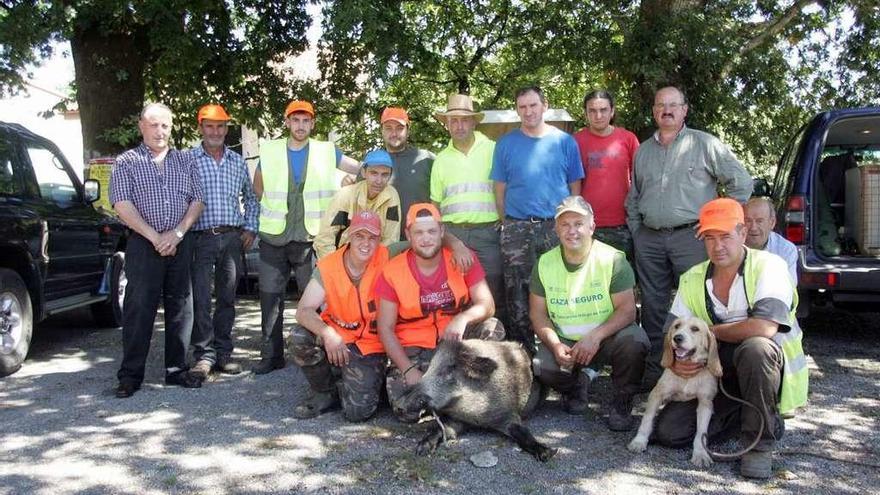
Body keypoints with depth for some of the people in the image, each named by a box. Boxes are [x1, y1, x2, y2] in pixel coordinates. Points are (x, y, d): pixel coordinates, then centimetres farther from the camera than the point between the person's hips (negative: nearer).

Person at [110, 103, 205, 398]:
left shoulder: (185, 161, 13)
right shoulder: (126, 162, 4)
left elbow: (197, 201, 9)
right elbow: (122, 205, -6)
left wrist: (177, 233, -6)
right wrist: (155, 237, -13)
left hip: (180, 243, 3)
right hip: (144, 244, -3)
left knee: (180, 306, 6)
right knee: (139, 308, -3)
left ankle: (177, 369, 15)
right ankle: (131, 375, 3)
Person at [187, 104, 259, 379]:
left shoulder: (238, 162, 13)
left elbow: (251, 197, 21)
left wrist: (250, 228, 10)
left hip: (232, 238, 4)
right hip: (201, 238, -3)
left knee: (227, 298, 7)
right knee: (201, 298, -8)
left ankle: (223, 352, 16)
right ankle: (204, 354, 0)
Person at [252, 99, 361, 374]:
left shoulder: (326, 151, 3)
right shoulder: (269, 151, 5)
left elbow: (362, 169, 10)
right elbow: (258, 187, 17)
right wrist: (275, 209, 10)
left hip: (310, 238, -1)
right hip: (274, 238, 1)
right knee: (270, 298, 4)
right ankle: (271, 355, 14)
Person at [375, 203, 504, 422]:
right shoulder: (392, 272, -8)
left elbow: (487, 304, -12)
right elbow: (386, 329, -6)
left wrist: (463, 318, -35)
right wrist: (409, 370, -17)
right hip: (414, 348, -1)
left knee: (492, 328, -28)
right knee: (408, 409, -24)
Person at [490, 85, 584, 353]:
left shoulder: (565, 141, 6)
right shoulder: (506, 143, 7)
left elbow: (575, 188, 9)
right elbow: (500, 190, 7)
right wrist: (507, 226, 2)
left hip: (558, 228, 0)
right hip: (517, 229, 0)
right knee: (518, 295, 3)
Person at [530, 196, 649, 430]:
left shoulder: (612, 259, -11)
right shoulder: (545, 263, -1)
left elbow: (627, 309, -16)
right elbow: (538, 313, 1)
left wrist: (595, 336, -30)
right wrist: (555, 345, -17)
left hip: (606, 339, -2)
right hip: (565, 342, 2)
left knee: (634, 340, -33)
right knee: (540, 366, -27)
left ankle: (622, 401, -5)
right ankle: (576, 385, 10)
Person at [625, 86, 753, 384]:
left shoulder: (704, 144, 3)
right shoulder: (643, 151, 17)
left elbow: (742, 183, 3)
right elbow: (633, 197, 24)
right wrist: (635, 230, 13)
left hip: (690, 237, -4)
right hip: (649, 240, 5)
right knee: (653, 307, 7)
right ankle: (654, 371, 15)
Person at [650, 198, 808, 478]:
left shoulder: (768, 266, -15)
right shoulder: (692, 280, 2)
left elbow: (764, 327, -30)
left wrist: (711, 331, -15)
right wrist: (676, 361, -21)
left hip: (769, 366, -5)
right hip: (719, 376, 5)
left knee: (755, 348, -40)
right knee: (668, 431, -9)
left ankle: (760, 442, -18)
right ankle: (741, 416, 15)